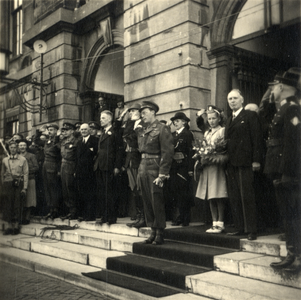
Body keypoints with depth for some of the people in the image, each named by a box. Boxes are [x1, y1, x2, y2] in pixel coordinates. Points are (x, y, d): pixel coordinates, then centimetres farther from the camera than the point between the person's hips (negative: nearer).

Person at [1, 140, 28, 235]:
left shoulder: (23, 159, 1)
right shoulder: (5, 160, 10)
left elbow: (26, 174, -1)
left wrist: (24, 188, -6)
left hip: (18, 185, -2)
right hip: (8, 184, 3)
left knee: (18, 205, 0)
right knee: (8, 205, 3)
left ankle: (16, 226, 9)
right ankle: (10, 226, 12)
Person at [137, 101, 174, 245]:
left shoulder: (162, 129, -7)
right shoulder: (142, 131, 16)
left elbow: (167, 152, -13)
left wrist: (162, 174, -18)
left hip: (155, 169, -7)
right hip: (143, 168, 7)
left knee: (157, 202, -3)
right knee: (147, 202, 10)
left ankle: (160, 233, 7)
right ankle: (153, 231, 21)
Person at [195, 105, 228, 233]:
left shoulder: (223, 131, -2)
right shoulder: (206, 133, 18)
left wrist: (216, 159, -19)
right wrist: (202, 159, 2)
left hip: (218, 166, -6)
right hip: (207, 167, 6)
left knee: (219, 197, -5)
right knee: (211, 198, 6)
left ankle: (220, 224, 1)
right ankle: (214, 223, 12)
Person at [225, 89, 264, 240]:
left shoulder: (250, 116, 1)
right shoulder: (229, 120, 21)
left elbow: (257, 138, -6)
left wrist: (256, 160, -13)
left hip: (245, 163, -6)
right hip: (231, 164, 7)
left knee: (247, 197, -6)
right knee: (234, 198, 6)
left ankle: (251, 230, 1)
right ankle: (239, 228, 13)